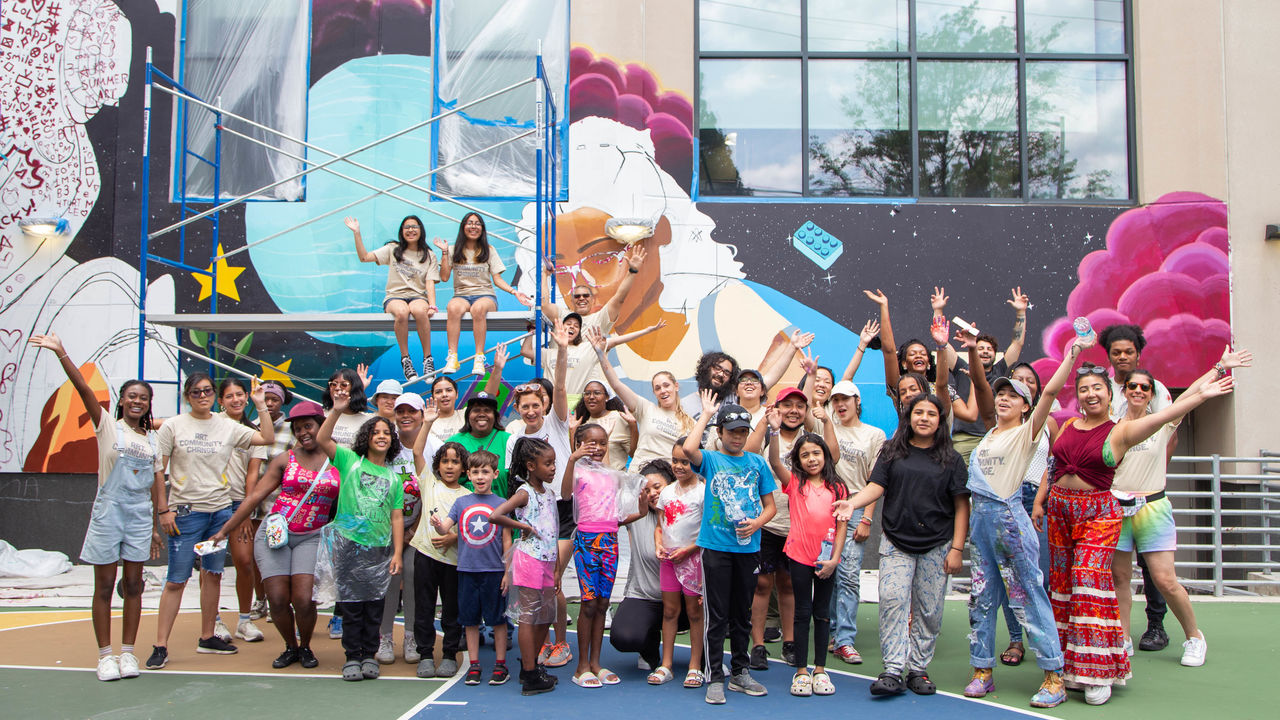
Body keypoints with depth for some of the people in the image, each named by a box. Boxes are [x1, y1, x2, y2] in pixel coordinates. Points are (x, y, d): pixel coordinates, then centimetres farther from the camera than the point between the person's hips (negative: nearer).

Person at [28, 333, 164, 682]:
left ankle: (127, 652, 15)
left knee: (133, 585, 6)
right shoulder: (108, 427, 1)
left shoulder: (153, 440, 11)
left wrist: (159, 526, 9)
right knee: (104, 586, 2)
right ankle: (105, 655, 10)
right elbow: (84, 389, -12)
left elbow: (158, 486, 12)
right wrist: (61, 354, -23)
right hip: (108, 512, -3)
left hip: (140, 516, 3)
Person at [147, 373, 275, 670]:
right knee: (176, 580, -4)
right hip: (185, 512, -3)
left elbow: (268, 439, 1)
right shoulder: (173, 426, 0)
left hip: (221, 510, 3)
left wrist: (261, 405, -3)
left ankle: (207, 637, 21)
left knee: (213, 575, 10)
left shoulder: (228, 427, 7)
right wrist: (163, 510, -7)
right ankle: (160, 646, 3)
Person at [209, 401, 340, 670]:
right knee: (278, 600, -5)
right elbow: (255, 496, 3)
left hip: (311, 537, -1)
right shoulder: (284, 460, 4)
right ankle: (290, 647, 22)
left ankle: (305, 646, 16)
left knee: (304, 600, -12)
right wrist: (224, 530, 1)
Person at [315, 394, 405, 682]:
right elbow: (322, 439, -11)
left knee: (374, 604, 4)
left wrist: (397, 553, 0)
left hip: (379, 549, 2)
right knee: (351, 603, 1)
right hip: (348, 543, -2)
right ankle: (352, 657, 12)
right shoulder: (350, 461, 5)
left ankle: (369, 656, 16)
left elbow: (397, 517, 7)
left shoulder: (393, 477, 11)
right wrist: (337, 410, -23)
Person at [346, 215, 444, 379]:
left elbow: (430, 283, 2)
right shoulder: (393, 250, 15)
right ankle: (405, 359, -27)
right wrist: (357, 234, -3)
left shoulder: (429, 256, 13)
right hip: (394, 296, 0)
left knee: (419, 311, -38)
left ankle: (428, 358, -29)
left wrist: (432, 305, -14)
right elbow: (364, 257, 6)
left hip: (418, 296, 0)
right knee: (402, 312, -38)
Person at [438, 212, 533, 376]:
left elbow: (497, 279, 9)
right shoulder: (454, 251, 14)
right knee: (453, 308, -38)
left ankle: (479, 359, -41)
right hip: (461, 295, 1)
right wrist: (445, 253, 1)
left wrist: (514, 292, -6)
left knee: (478, 308, -39)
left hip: (485, 295, -1)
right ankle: (452, 358, -42)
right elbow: (444, 277, 5)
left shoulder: (489, 251, 14)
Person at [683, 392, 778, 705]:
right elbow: (688, 449, -23)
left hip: (748, 547, 3)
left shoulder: (757, 463, 9)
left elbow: (770, 505, 12)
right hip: (716, 546, -3)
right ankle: (714, 678, 7)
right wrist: (706, 414, -12)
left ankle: (740, 673, 24)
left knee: (742, 615, 13)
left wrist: (756, 523, -9)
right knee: (717, 616, 0)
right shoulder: (710, 459, 0)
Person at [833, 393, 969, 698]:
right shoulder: (892, 451, 8)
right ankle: (893, 671, -9)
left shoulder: (950, 459, 5)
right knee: (892, 600, -12)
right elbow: (876, 486, -1)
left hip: (936, 545, 0)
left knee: (929, 610, 3)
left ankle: (918, 670, 15)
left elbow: (961, 506, 4)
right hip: (896, 542, 0)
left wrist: (957, 548, -3)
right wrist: (853, 502, -22)